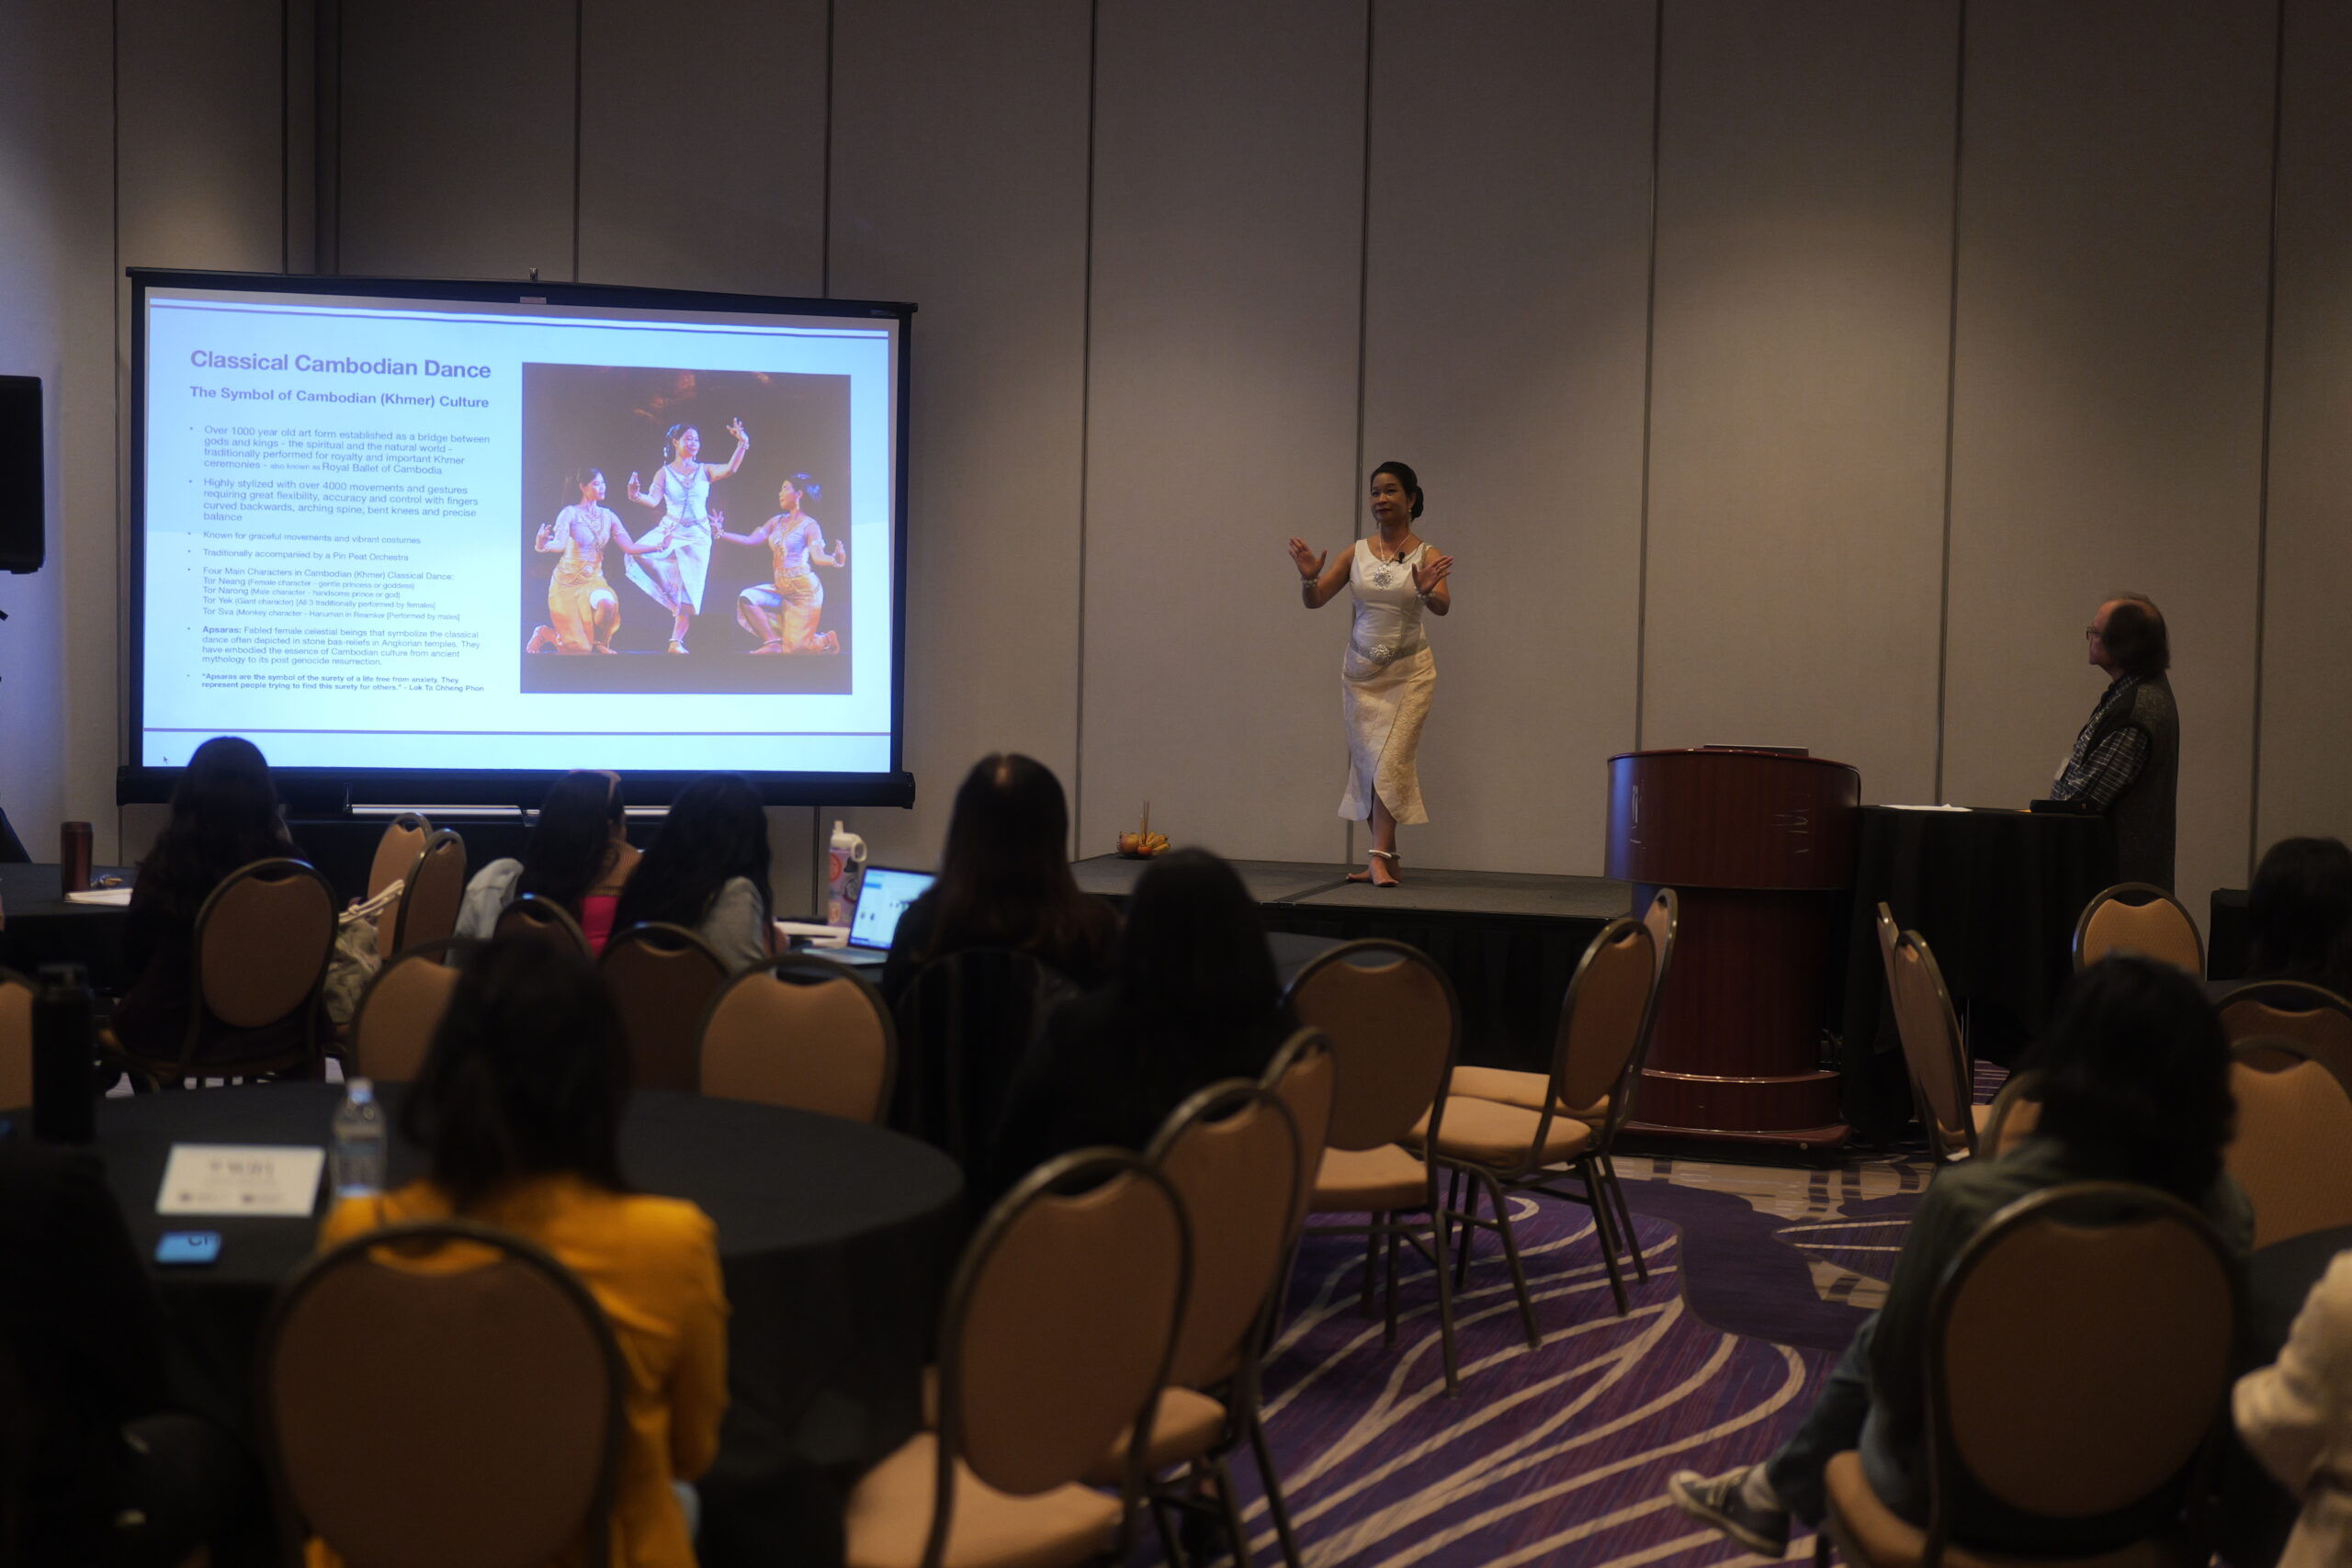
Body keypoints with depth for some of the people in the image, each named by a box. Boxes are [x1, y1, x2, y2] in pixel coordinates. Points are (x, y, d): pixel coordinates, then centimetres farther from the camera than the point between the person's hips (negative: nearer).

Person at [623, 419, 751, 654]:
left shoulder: (705, 471, 6)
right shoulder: (664, 472, 4)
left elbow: (730, 469, -11)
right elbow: (654, 500, -8)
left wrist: (742, 444, -25)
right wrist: (637, 496, -29)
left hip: (697, 535, 0)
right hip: (670, 530, 0)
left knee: (688, 590, -3)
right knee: (637, 552, -27)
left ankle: (676, 642, 3)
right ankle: (668, 590, -4)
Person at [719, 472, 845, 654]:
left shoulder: (809, 525, -10)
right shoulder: (777, 521, 9)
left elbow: (818, 556, -21)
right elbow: (750, 540, 7)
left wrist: (835, 560, -43)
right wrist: (721, 533, 3)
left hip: (804, 589, -7)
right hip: (783, 589, 7)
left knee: (795, 647, -8)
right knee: (747, 598, -14)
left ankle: (827, 639, 24)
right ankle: (773, 643, -6)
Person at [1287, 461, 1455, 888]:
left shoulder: (1426, 555, -7)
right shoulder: (1357, 553, 2)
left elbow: (1443, 606, -22)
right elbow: (1314, 601, 2)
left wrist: (1427, 593, -45)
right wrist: (1309, 578, -19)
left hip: (1408, 671, -4)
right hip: (1360, 669, 4)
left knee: (1390, 760, -12)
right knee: (1366, 760, 6)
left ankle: (1379, 857, -13)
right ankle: (1386, 854, 16)